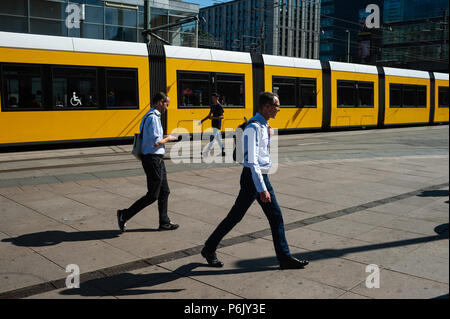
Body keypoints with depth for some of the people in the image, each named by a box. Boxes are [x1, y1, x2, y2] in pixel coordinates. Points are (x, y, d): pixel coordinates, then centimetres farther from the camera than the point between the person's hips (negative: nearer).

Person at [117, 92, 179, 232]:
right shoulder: (153, 118, -18)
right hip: (153, 159, -10)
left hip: (157, 159, 10)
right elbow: (156, 142, -24)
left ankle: (164, 222, 23)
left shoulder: (151, 116, 14)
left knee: (164, 192, 15)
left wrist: (163, 137, 13)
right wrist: (168, 138, -7)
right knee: (152, 196, -1)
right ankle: (124, 215, 9)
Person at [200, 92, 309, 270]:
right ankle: (209, 250, 19)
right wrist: (262, 189, -28)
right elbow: (252, 161, -25)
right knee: (235, 217, 2)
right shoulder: (253, 128, -20)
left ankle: (284, 258, 17)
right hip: (252, 177, -9)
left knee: (276, 216, 9)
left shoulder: (263, 126, 11)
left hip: (263, 176, 9)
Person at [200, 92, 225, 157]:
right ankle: (223, 151, 18)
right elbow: (209, 115, 19)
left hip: (217, 125, -9)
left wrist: (213, 118, -29)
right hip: (213, 124, 9)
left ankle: (206, 152, -12)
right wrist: (202, 121, 13)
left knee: (212, 138, -10)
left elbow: (222, 116, -18)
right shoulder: (212, 106, 14)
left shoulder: (220, 106, -11)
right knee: (218, 139, 12)